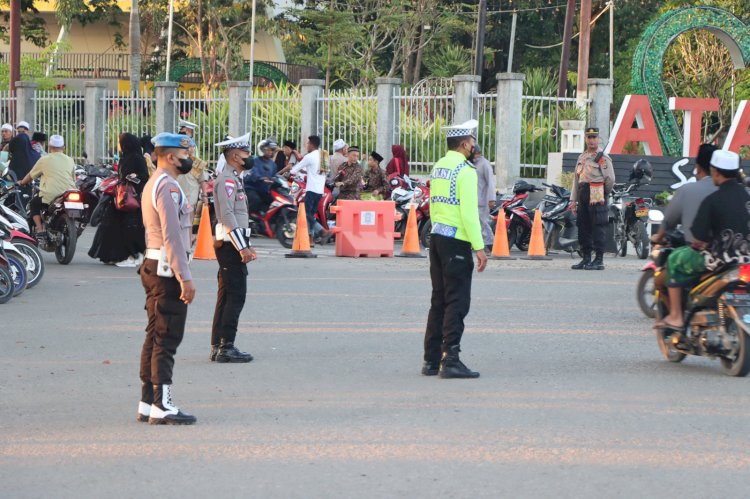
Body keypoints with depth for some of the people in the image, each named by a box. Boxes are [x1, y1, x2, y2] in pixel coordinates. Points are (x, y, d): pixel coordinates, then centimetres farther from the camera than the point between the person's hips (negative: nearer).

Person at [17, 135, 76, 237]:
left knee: (33, 204, 19)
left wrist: (22, 182, 35)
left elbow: (31, 175, 15)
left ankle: (40, 230, 3)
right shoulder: (70, 160, 12)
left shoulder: (45, 160, 4)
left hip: (50, 195, -4)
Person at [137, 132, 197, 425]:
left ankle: (147, 404, 15)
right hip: (168, 269, -11)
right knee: (167, 338, -9)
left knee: (155, 336, 12)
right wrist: (185, 278, -22)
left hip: (154, 268, 11)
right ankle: (162, 407, -10)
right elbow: (172, 236, -21)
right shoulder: (168, 187, -16)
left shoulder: (153, 184, 17)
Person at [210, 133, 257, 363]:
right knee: (235, 296, -10)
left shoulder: (234, 179, 18)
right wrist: (242, 247, -22)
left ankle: (217, 346, 14)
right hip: (230, 246, -11)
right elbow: (228, 215, -22)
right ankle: (226, 347, -10)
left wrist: (246, 244, 21)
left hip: (234, 246, 11)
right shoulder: (227, 179, -15)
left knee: (227, 297, 11)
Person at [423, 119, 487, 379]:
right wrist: (479, 247, -17)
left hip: (437, 238, 9)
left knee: (439, 300, 12)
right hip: (456, 241, -9)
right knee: (457, 302, -7)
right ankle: (450, 360, -12)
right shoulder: (465, 170, -13)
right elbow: (469, 212, -18)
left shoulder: (438, 168, 13)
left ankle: (431, 360, 13)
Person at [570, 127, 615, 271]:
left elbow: (610, 179, -4)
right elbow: (576, 179, 20)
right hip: (583, 196, 7)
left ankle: (599, 260, -7)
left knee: (598, 228, -7)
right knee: (583, 228, 8)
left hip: (597, 197, -7)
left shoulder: (603, 158, -3)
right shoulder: (581, 158, 18)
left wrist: (603, 194, 6)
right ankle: (586, 258, 15)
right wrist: (573, 200, 15)